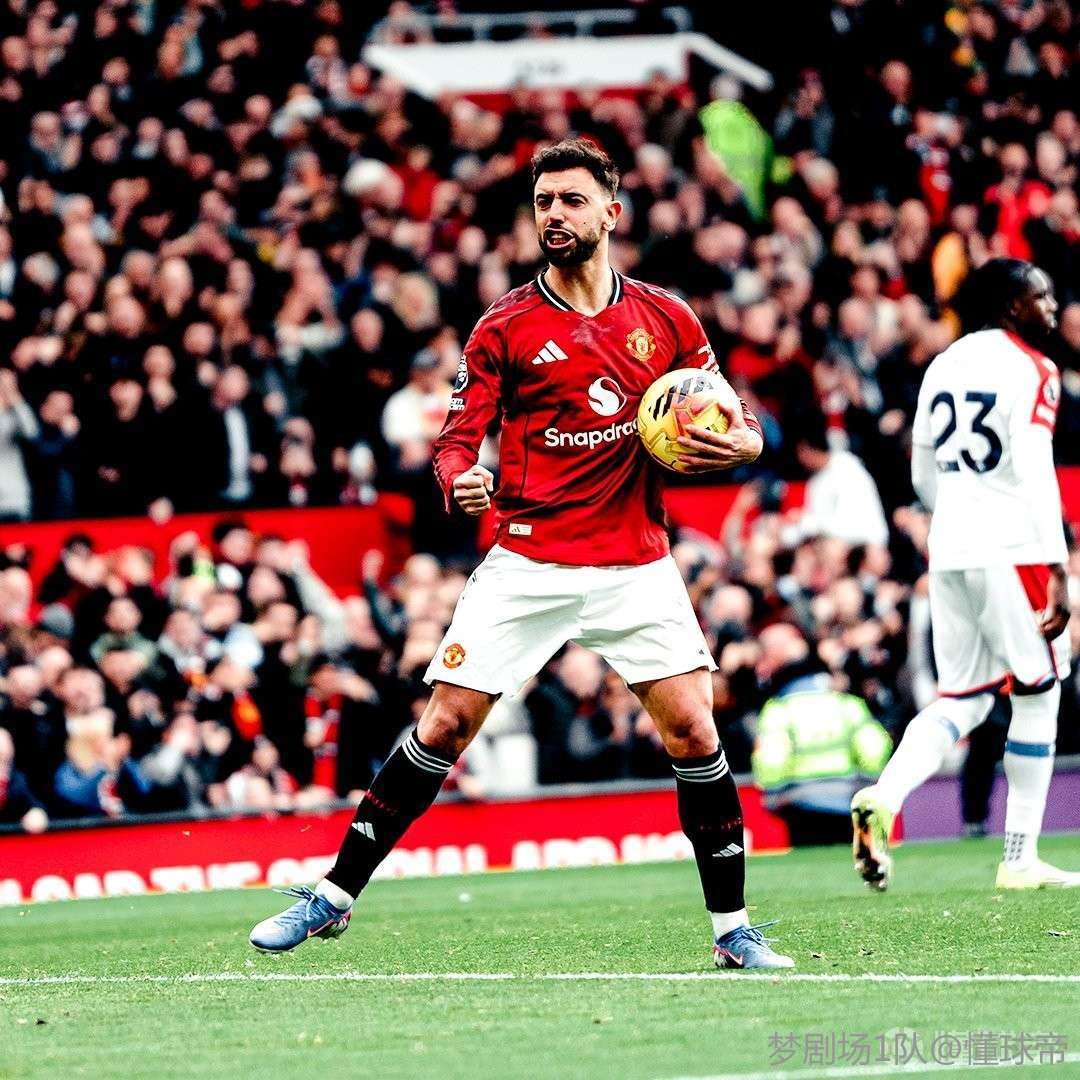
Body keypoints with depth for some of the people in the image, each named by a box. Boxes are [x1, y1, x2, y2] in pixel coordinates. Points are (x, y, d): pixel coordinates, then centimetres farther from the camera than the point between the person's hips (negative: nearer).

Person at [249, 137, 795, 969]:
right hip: (526, 563, -1)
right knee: (444, 724, -5)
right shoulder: (506, 327, 1)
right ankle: (334, 896, 6)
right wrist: (459, 479, -22)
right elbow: (458, 438, 1)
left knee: (693, 729, -9)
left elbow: (733, 418, 12)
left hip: (637, 564, 1)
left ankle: (733, 928, 3)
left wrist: (742, 440, -12)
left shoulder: (667, 320, 5)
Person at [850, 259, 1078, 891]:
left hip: (949, 552, 7)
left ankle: (883, 798, -14)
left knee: (962, 699, 12)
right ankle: (1022, 858, 7)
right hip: (1012, 551, -6)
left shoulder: (945, 365, 14)